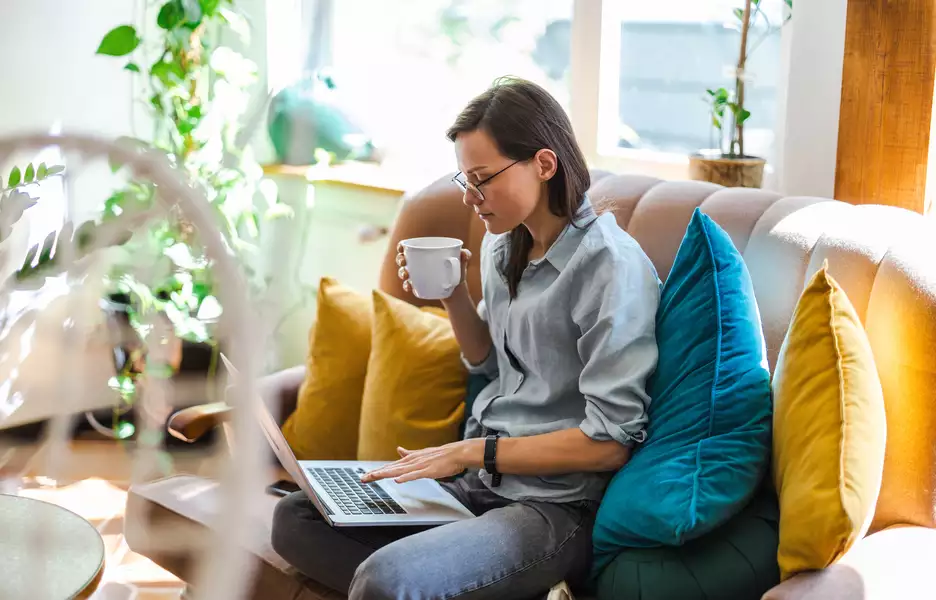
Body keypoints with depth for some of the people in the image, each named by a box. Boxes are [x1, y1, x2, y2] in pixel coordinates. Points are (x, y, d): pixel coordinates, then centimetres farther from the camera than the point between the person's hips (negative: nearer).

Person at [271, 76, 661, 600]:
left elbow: (610, 443, -20)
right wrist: (453, 295, 5)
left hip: (556, 504, -9)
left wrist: (473, 452, -16)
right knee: (295, 518, 0)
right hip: (478, 476, 9)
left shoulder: (612, 266, -17)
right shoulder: (503, 246, 7)